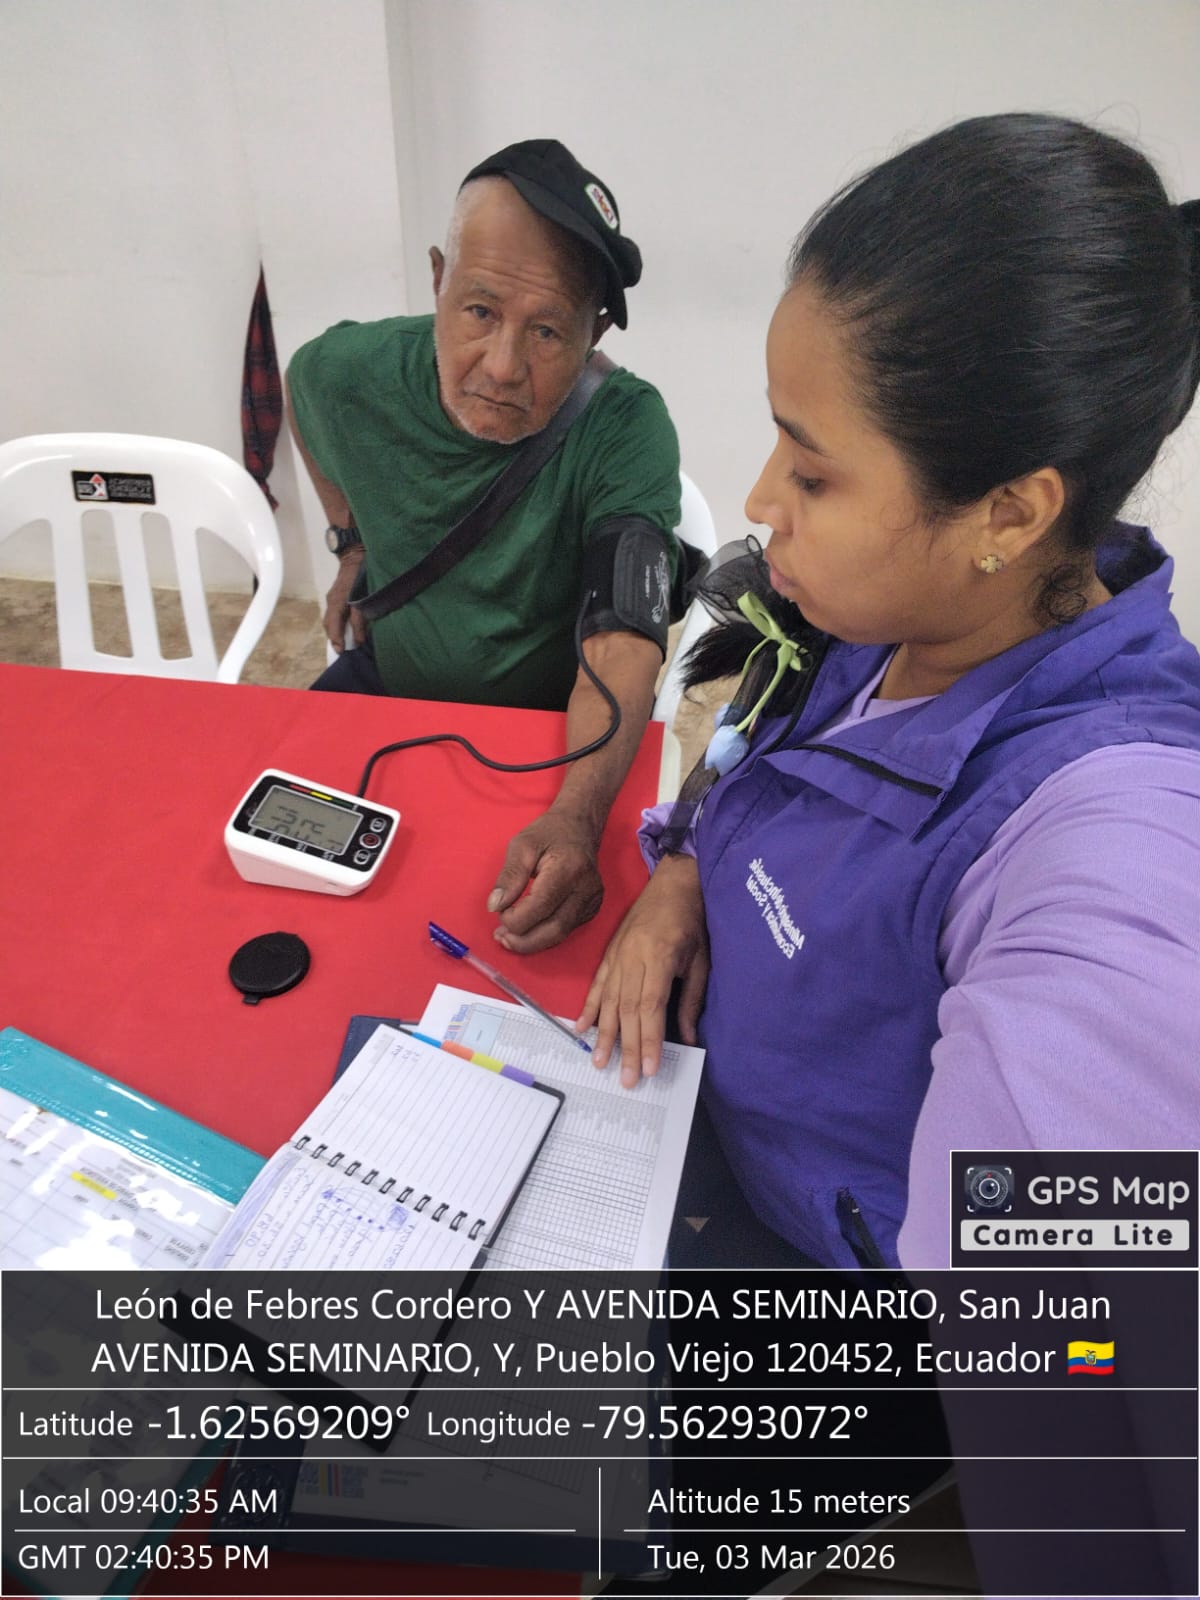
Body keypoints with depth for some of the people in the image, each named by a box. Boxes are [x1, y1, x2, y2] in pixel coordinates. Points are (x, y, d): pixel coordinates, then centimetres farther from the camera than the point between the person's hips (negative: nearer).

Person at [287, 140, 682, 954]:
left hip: (554, 723, -3)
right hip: (388, 679, 4)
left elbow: (623, 645, -34)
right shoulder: (346, 372, -14)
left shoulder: (624, 429, -25)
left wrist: (577, 815, -49)